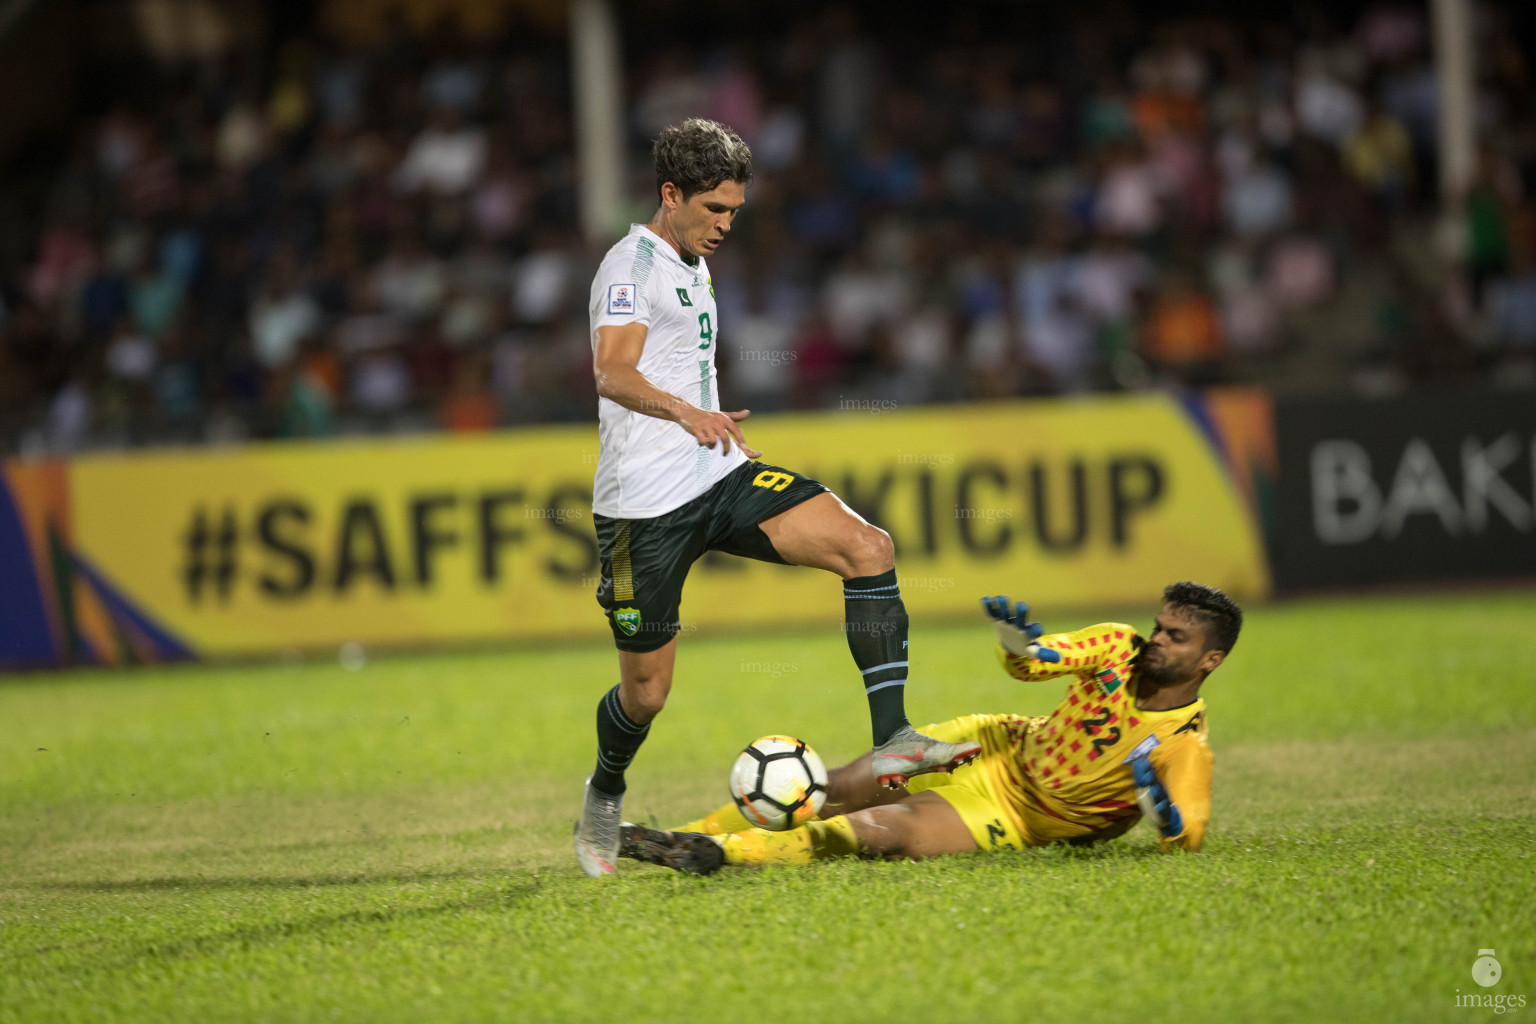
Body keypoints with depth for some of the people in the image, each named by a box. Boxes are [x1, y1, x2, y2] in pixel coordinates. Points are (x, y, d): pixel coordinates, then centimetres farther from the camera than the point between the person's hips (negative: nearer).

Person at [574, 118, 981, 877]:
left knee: (867, 546, -15)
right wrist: (684, 412, -39)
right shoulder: (633, 263, -10)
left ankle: (891, 740, -20)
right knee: (646, 690, 0)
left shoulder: (692, 266, 19)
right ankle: (604, 794, 33)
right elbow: (613, 373, -25)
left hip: (719, 477, 8)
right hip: (644, 501, -8)